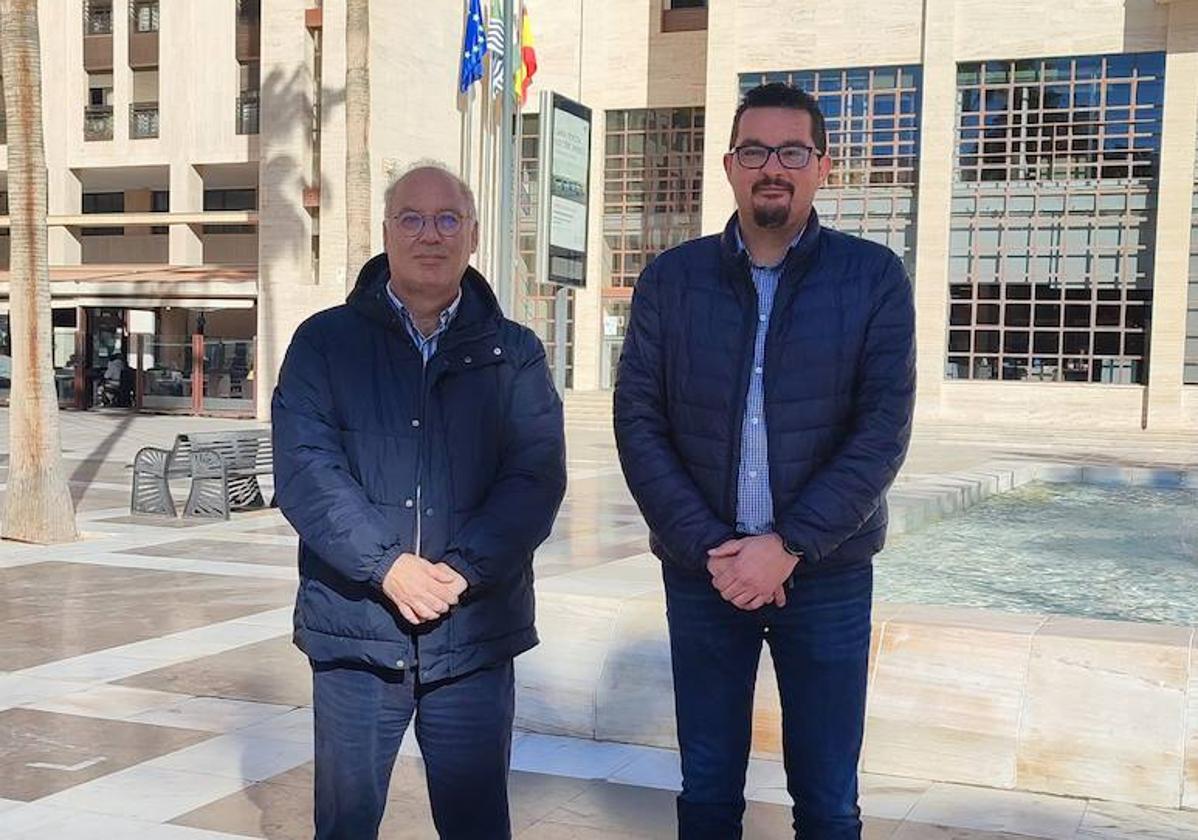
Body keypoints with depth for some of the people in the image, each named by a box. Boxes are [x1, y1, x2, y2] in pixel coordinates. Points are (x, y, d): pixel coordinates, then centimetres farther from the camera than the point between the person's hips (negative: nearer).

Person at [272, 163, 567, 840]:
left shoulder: (514, 353, 7)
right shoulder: (325, 342, 4)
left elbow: (538, 475, -4)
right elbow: (304, 467, -7)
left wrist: (462, 570, -17)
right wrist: (387, 565, -18)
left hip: (475, 633, 1)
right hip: (354, 630, 0)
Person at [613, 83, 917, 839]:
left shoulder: (874, 278, -1)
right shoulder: (671, 280, 2)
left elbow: (884, 430, -8)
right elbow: (639, 422, -3)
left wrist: (789, 545, -16)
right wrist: (709, 548, -13)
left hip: (828, 574, -1)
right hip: (701, 573, 1)